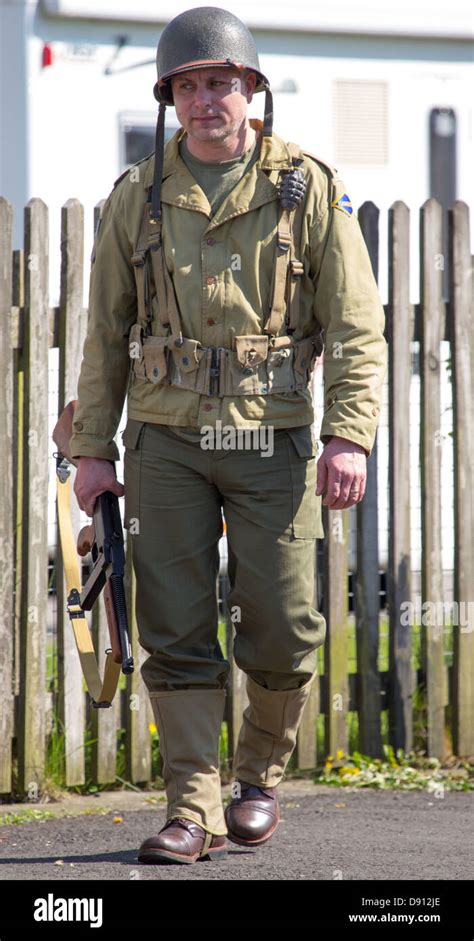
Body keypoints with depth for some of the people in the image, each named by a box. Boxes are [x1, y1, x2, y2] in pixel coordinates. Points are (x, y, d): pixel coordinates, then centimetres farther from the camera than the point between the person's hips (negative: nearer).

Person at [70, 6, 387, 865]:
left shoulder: (308, 188, 0)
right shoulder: (138, 198, 6)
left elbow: (357, 326, -3)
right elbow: (106, 333, 12)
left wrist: (349, 436, -13)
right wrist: (92, 447, 7)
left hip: (270, 438, -1)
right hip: (166, 440, 2)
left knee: (280, 628, -1)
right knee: (175, 630, -3)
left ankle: (261, 775, 25)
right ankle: (194, 812, 1)